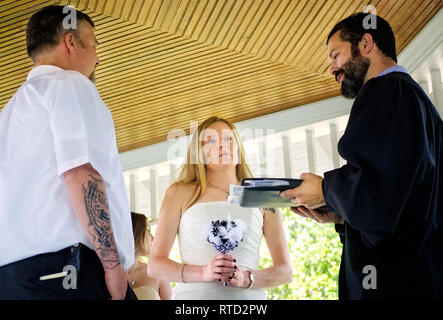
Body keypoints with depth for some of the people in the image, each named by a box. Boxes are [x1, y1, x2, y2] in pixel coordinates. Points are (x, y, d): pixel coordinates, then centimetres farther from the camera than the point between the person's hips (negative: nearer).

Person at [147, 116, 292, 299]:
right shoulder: (180, 193, 13)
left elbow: (285, 271, 14)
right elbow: (155, 265, 8)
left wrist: (245, 279, -5)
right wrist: (203, 273, -8)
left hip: (247, 295, 1)